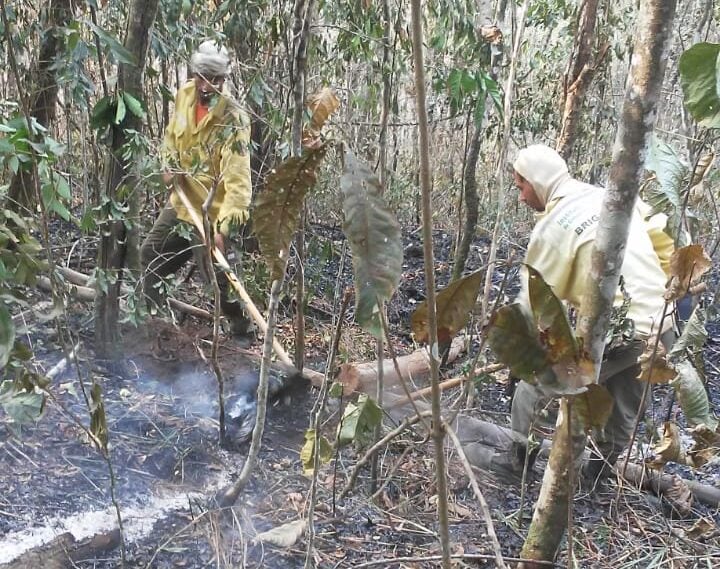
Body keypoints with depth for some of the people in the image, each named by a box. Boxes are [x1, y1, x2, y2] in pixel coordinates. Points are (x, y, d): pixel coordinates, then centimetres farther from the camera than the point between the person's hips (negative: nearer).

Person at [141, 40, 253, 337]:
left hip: (210, 210, -8)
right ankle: (148, 311, 43)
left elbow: (237, 177, -32)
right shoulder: (184, 95, -4)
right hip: (181, 199, 8)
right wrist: (170, 163, -2)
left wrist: (225, 225, -41)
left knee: (215, 275, -8)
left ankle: (241, 324, 14)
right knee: (150, 255, 21)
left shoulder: (233, 120, -25)